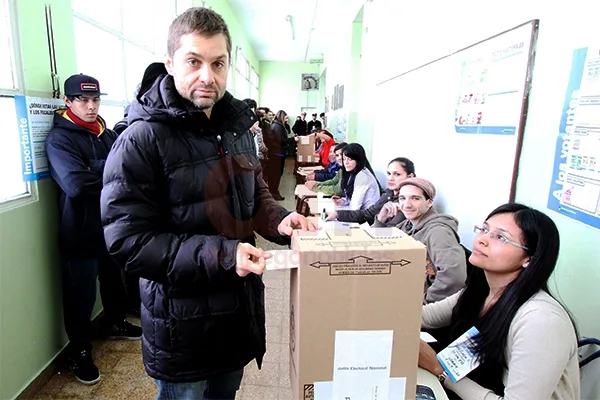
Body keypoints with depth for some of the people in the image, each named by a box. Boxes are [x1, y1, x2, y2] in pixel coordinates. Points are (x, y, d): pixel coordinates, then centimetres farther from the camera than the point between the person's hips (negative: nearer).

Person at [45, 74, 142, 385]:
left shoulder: (108, 134, 9)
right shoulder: (59, 138, -11)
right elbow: (76, 184, -26)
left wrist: (96, 174, -14)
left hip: (113, 225, 6)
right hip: (81, 231, -6)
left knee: (115, 281, 21)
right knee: (81, 295, 6)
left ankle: (115, 323, 45)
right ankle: (79, 352, 25)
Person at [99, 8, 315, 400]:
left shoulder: (237, 126, 5)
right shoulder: (142, 139, -18)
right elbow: (127, 240, -20)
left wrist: (278, 220, -6)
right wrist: (220, 254, -28)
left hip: (241, 304, 6)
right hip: (181, 319, -6)